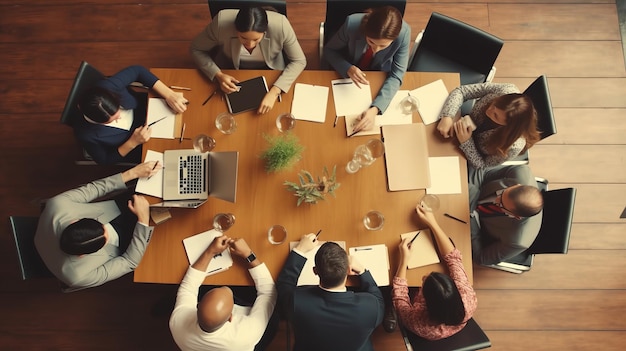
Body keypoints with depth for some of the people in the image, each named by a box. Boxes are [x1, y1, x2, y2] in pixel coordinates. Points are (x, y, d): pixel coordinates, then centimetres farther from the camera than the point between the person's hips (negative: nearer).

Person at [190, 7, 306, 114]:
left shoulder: (280, 25, -34)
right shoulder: (221, 22, -31)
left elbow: (299, 61, -23)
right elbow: (196, 49, -15)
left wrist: (274, 92, -35)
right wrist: (218, 75, -33)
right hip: (231, 73, 0)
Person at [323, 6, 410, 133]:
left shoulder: (403, 32, -31)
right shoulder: (352, 23, -33)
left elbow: (396, 76, -26)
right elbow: (329, 50, -16)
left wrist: (375, 109, -41)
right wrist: (348, 69, -37)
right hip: (346, 75, 0)